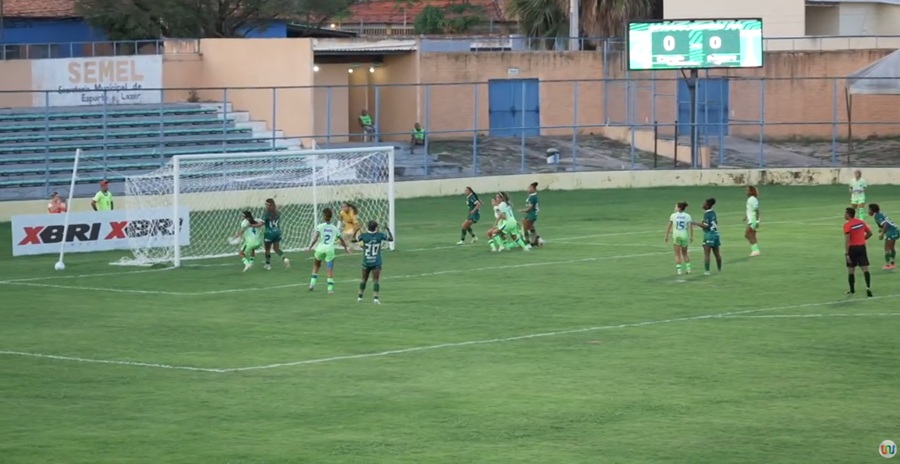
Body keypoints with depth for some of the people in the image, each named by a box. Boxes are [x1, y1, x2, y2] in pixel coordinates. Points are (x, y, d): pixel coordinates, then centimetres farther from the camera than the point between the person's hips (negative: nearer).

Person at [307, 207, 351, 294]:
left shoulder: (319, 227, 1)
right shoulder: (334, 228, 11)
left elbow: (316, 238, -12)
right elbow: (341, 240, 18)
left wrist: (310, 247, -11)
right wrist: (346, 248, 32)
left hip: (320, 249, -1)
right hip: (330, 250, 1)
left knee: (316, 265, 23)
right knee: (330, 269, 0)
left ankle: (313, 283, 15)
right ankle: (330, 288, -7)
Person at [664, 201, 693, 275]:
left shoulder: (673, 215, -2)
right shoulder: (687, 216, 0)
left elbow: (669, 227, -1)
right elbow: (690, 227, -8)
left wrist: (666, 236, 5)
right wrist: (691, 236, -4)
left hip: (676, 236, -2)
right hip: (685, 236, 2)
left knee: (678, 254, 4)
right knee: (685, 253, 18)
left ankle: (679, 270, -1)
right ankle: (688, 269, 13)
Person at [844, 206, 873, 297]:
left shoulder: (847, 225, -12)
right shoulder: (861, 222, 6)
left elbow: (847, 240, -20)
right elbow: (870, 233, 15)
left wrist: (846, 253, -21)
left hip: (852, 248, -4)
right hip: (862, 247, 4)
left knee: (851, 270, 11)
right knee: (865, 269, 0)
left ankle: (852, 290, 19)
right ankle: (868, 287, -17)